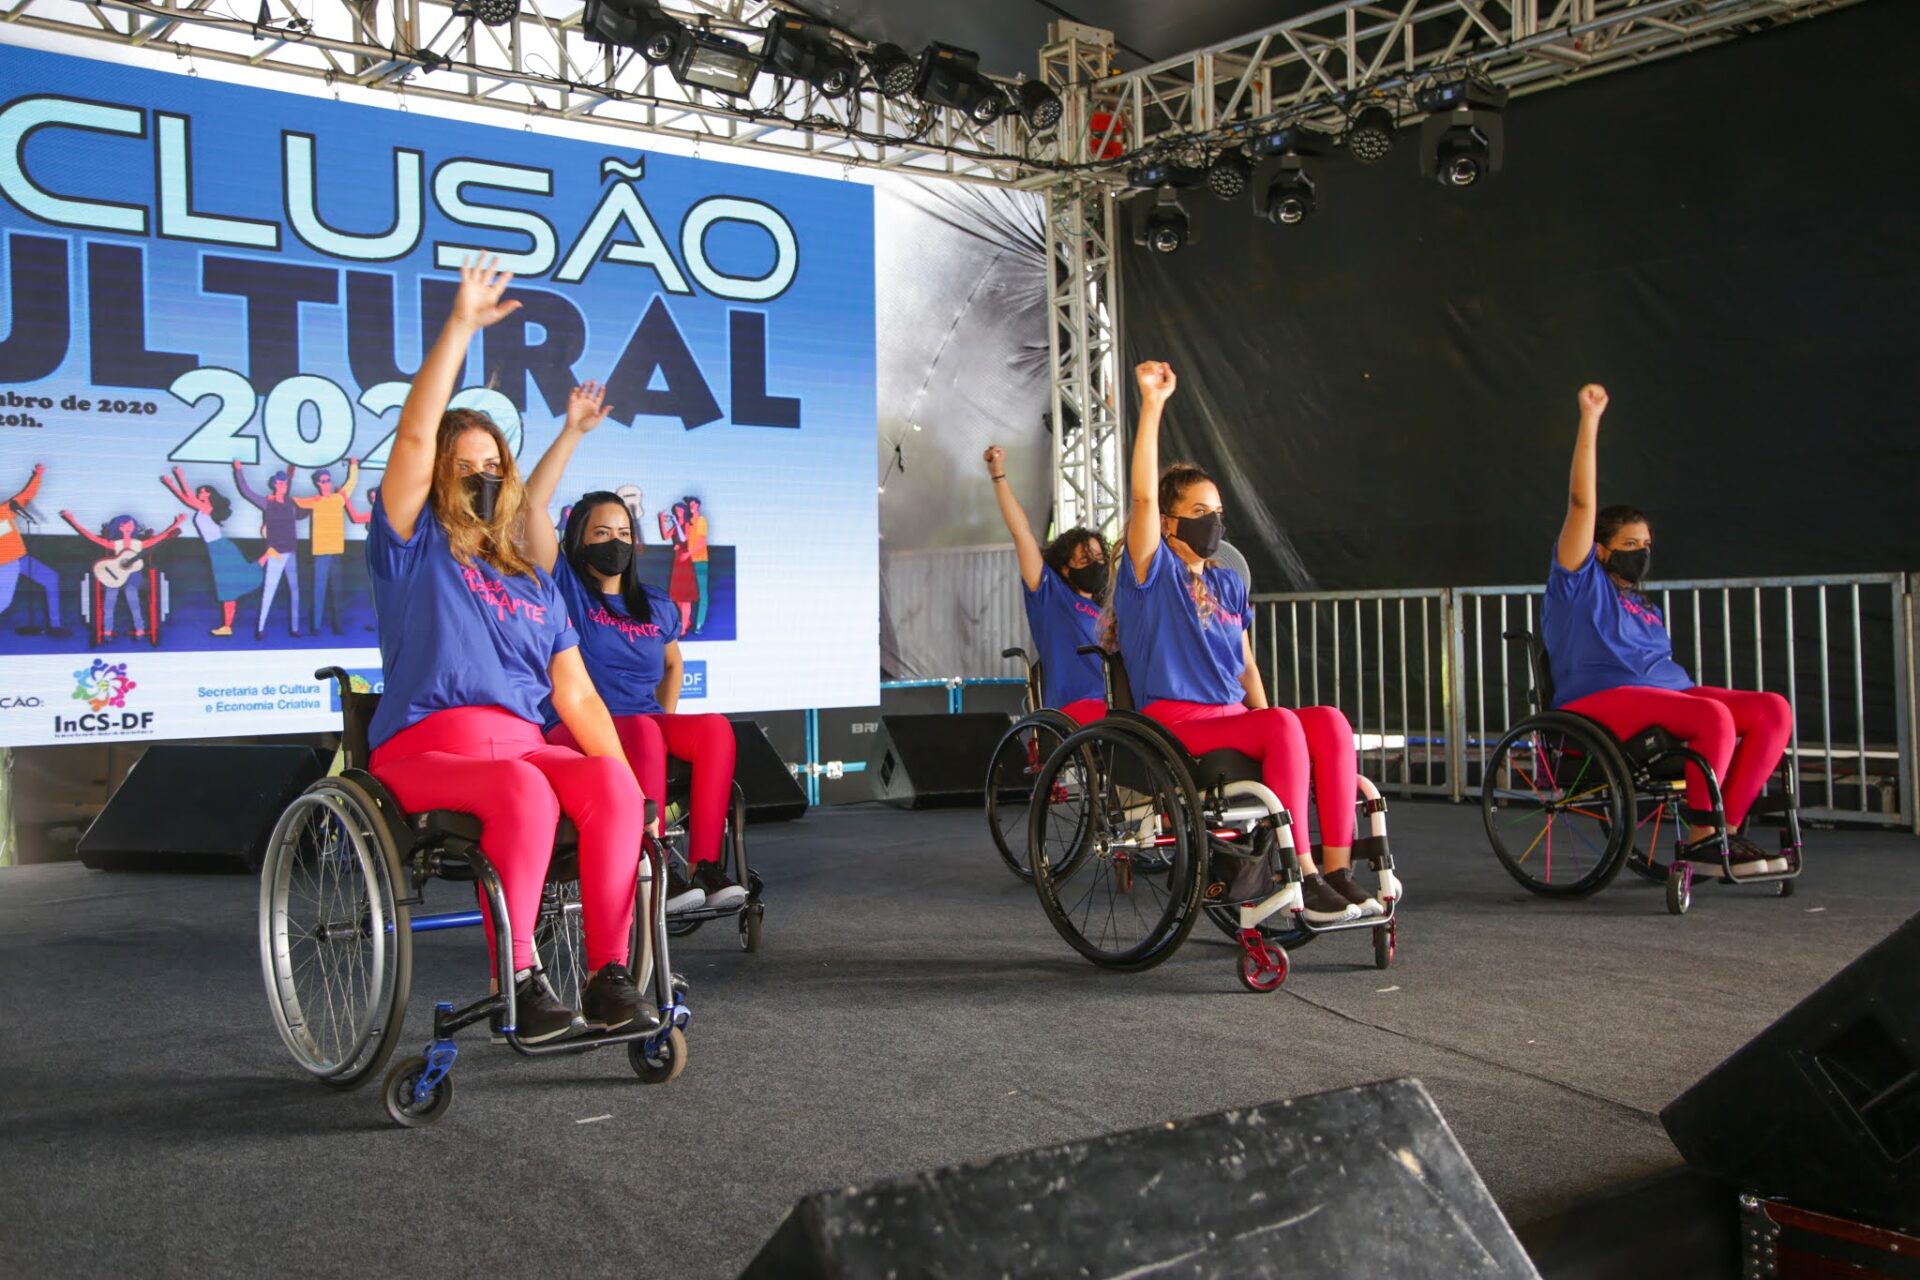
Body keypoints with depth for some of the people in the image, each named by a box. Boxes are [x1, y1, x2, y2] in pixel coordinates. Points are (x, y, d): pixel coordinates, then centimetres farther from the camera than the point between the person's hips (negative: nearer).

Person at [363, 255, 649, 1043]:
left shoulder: (536, 585, 24)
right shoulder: (411, 547, 13)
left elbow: (577, 696, 15)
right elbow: (415, 435, -2)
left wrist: (630, 781, 1)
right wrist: (460, 328, -5)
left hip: (524, 744, 4)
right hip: (425, 747, -4)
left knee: (610, 782, -29)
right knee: (525, 792, -37)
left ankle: (609, 974, -29)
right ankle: (518, 980, -30)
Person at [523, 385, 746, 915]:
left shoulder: (657, 606, 19)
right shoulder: (563, 588, 4)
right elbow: (533, 503, -6)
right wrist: (573, 431, -7)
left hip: (648, 725, 5)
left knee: (714, 728, -26)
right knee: (643, 732, -37)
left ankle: (705, 864, -32)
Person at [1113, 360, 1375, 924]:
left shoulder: (1228, 584, 20)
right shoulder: (1152, 572, 1)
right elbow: (1144, 497, -14)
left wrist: (1264, 722, 5)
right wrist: (1152, 404, -18)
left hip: (1233, 718, 6)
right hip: (1175, 724, -6)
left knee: (1329, 720, -21)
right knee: (1283, 725, -32)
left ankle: (1337, 868, -23)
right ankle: (1301, 876, -30)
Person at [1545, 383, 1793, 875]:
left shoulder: (1646, 609, 30)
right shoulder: (1581, 582, 7)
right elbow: (1582, 503, -3)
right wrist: (1590, 420, -6)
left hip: (1668, 692, 8)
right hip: (1599, 701, -8)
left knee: (1773, 710, -13)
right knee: (1715, 717, -31)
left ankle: (1725, 828, -16)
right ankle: (1700, 838, -20)